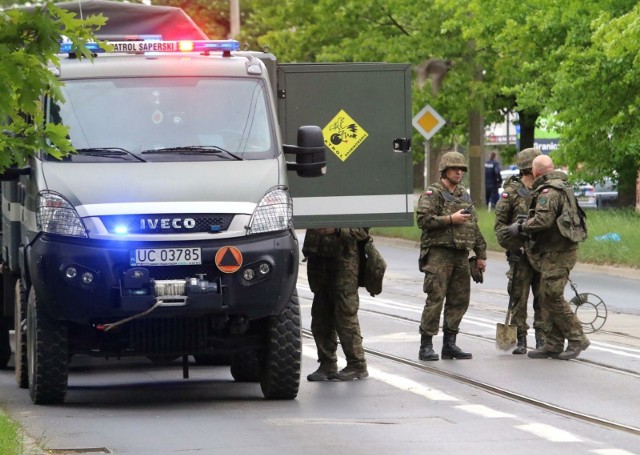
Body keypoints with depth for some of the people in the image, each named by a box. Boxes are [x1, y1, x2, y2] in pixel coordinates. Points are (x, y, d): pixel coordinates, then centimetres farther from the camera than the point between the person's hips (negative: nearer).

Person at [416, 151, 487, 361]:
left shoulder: (464, 195, 19)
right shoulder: (432, 193, -3)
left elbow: (474, 226, 23)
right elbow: (423, 220, -17)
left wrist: (481, 254, 20)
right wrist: (450, 219, -17)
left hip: (461, 256, 7)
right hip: (438, 254, -7)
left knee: (459, 300, 7)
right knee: (435, 299, -9)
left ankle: (449, 344, 14)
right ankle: (426, 346, -6)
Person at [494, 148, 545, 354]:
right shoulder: (511, 192, -1)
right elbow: (500, 224, -1)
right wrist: (513, 244, -13)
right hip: (520, 254, -4)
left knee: (542, 298, 3)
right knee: (519, 298, -1)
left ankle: (542, 340, 8)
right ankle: (520, 340, 5)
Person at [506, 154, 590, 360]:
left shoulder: (549, 191, -15)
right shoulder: (563, 187, 17)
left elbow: (543, 219, -27)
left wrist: (521, 227, -14)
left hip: (556, 253, -10)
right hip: (554, 252, 10)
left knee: (552, 297, -9)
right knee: (547, 297, 10)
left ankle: (577, 339, -5)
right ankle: (553, 345, 12)